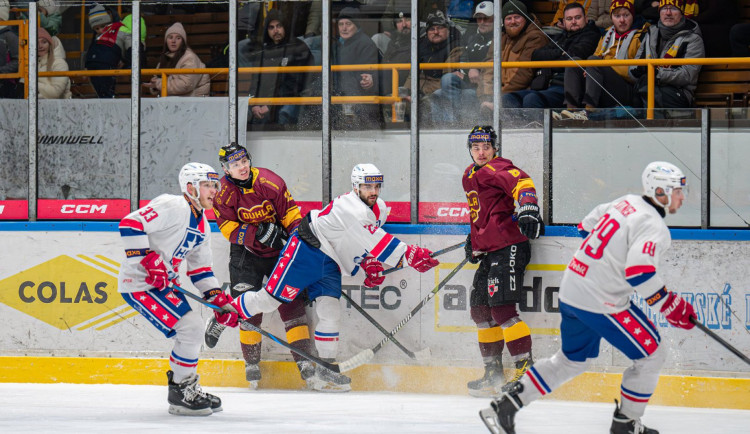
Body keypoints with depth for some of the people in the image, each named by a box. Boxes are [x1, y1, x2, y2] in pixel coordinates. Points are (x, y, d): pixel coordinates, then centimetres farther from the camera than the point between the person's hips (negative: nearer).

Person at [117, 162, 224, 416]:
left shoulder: (202, 225, 15)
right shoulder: (174, 207, -16)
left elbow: (200, 268, 21)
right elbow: (130, 224, -23)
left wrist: (217, 298, 10)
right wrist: (148, 260, -27)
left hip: (165, 283, 10)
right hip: (139, 283, -10)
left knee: (193, 329, 13)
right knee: (190, 327, -16)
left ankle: (185, 389, 27)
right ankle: (181, 394, -6)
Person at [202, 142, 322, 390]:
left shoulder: (270, 182, -13)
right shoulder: (224, 193, -12)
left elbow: (290, 214, -6)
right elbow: (230, 231, -13)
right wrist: (259, 233, -28)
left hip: (278, 249, 0)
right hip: (245, 252, 0)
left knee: (291, 301, -5)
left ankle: (305, 361, -3)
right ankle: (251, 364, 7)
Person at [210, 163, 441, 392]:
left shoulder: (379, 209, 5)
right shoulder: (351, 208, -26)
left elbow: (366, 243, 21)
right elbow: (377, 242, -31)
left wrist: (370, 264, 5)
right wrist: (411, 255, -32)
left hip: (329, 263, 8)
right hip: (306, 249, -8)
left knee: (331, 312, 0)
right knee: (271, 298, -8)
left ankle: (326, 365, 9)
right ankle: (227, 309, 11)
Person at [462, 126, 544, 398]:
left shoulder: (497, 169, -10)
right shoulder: (470, 176, 20)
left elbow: (521, 183, -30)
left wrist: (528, 209, -46)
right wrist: (474, 239, 27)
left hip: (509, 247, -10)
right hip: (489, 251, 10)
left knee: (502, 308, -19)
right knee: (481, 310, 12)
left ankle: (526, 368, -18)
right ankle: (493, 375, 20)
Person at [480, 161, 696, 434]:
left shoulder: (626, 203, 11)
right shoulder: (654, 227, -15)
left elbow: (587, 227, 24)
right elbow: (639, 273, -28)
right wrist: (672, 307, -21)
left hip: (571, 290, 9)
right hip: (602, 302, -9)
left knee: (572, 360, 22)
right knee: (651, 355, 5)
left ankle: (505, 405, 19)